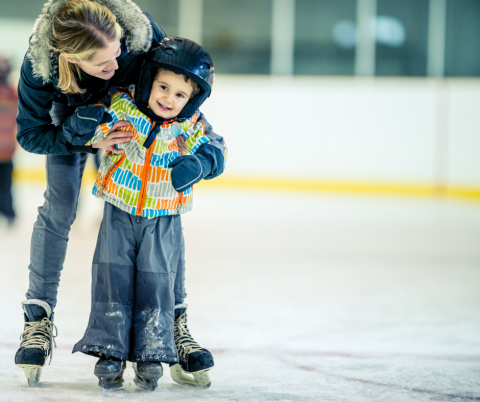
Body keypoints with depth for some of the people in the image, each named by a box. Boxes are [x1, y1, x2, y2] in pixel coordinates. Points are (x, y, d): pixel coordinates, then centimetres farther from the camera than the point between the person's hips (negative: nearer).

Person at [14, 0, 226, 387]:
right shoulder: (38, 64, -40)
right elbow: (30, 134, -26)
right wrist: (89, 142, -38)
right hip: (72, 118, -1)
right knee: (58, 209, -10)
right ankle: (38, 318, 1)